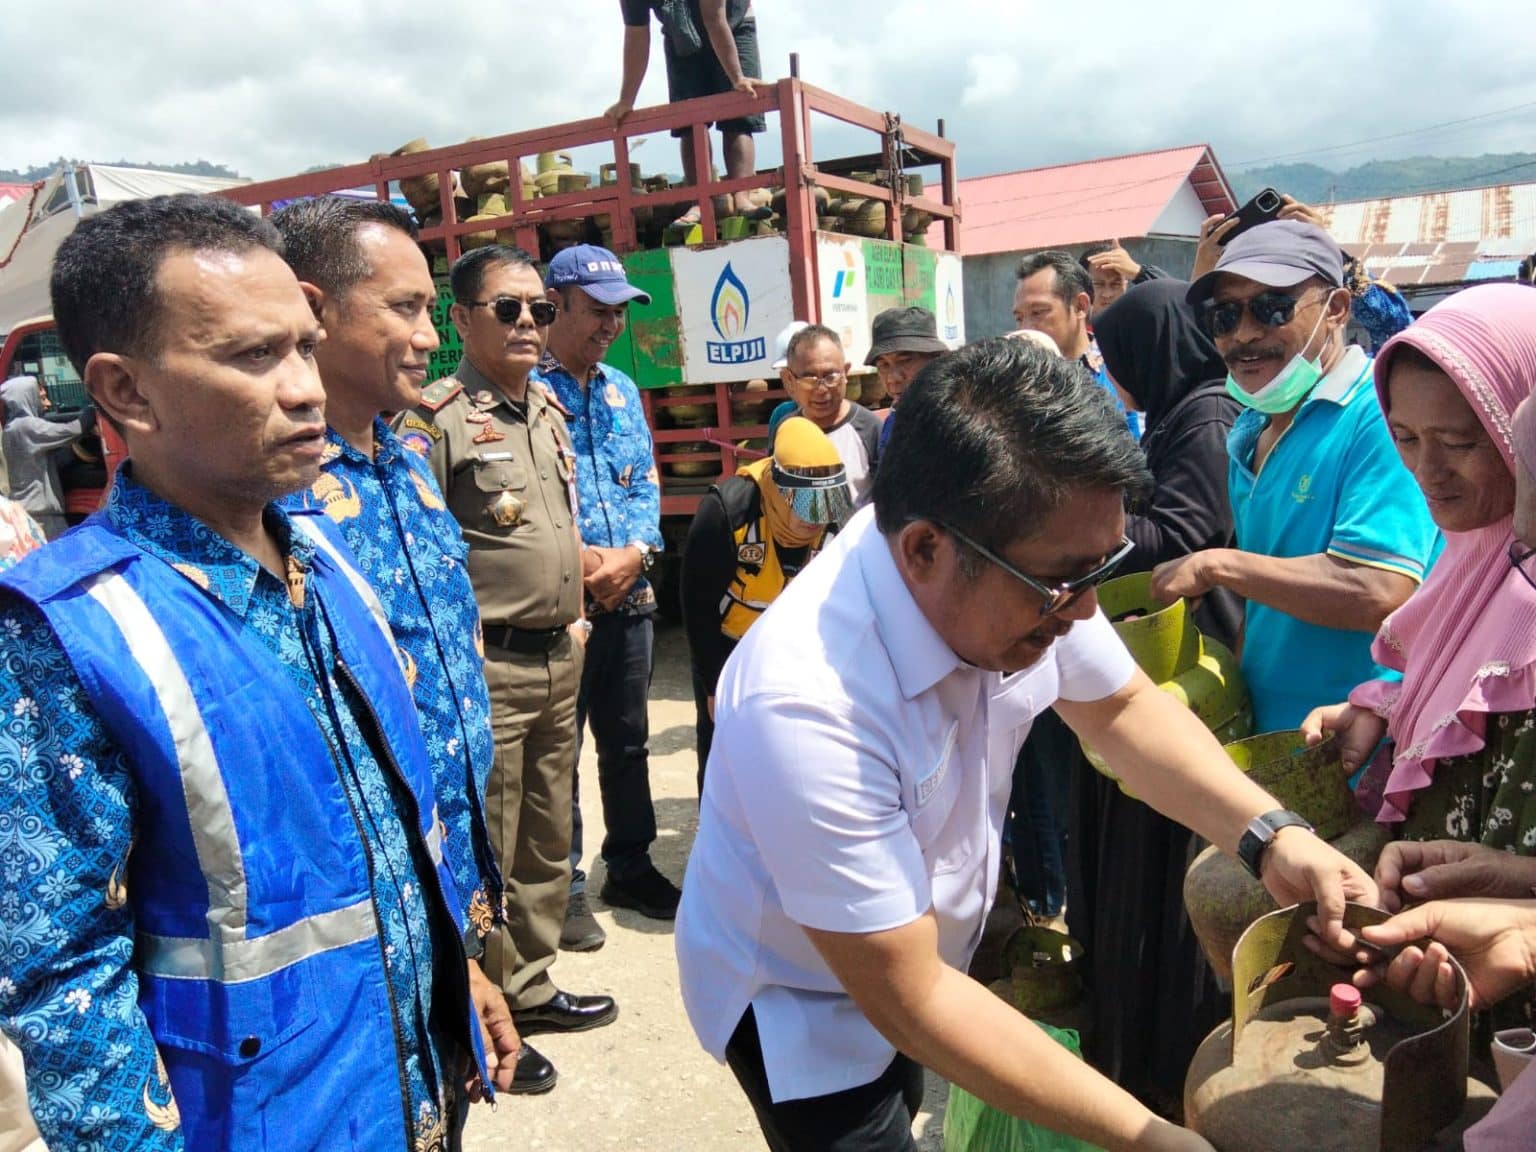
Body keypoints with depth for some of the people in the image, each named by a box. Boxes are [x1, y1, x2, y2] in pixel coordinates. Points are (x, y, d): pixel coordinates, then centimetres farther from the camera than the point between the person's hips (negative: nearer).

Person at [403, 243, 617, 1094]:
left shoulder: (549, 410, 13)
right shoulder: (434, 419, -12)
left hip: (558, 656, 8)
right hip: (485, 666, -8)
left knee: (547, 839, 18)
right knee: (484, 851, 3)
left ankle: (528, 989, 36)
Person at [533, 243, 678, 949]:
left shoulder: (622, 390, 13)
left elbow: (646, 484, 11)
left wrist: (631, 554, -6)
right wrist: (579, 560, -18)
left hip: (630, 598, 6)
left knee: (628, 740, 17)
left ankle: (631, 868, 34)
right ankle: (563, 889, 23)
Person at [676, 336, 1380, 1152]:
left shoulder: (1028, 569, -21)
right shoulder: (805, 708, -40)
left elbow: (1122, 707, -2)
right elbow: (909, 1002, -30)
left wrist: (1270, 836, -17)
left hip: (924, 950, 6)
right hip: (805, 999, -6)